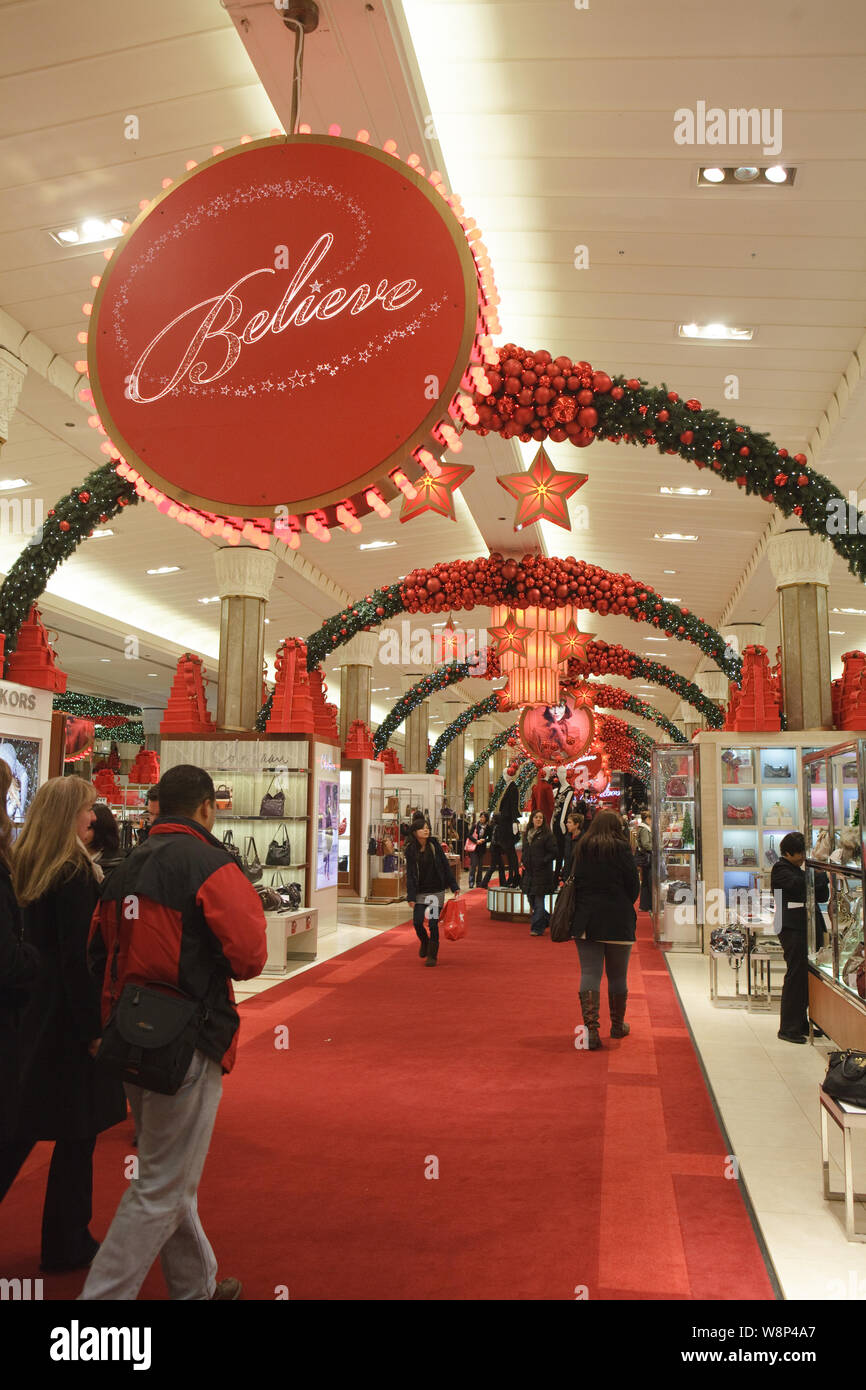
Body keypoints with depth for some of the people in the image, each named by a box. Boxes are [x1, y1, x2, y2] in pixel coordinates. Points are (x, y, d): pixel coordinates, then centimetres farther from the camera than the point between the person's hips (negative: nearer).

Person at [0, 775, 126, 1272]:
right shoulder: (73, 873, -19)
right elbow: (76, 957, -20)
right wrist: (94, 1028, -16)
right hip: (68, 1013, -8)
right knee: (77, 1130, 7)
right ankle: (67, 1244, 19)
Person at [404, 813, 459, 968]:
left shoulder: (434, 845, -4)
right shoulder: (411, 850, -3)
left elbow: (445, 865, 1)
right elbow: (410, 874, -2)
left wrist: (454, 886, 1)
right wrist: (411, 896, -7)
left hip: (437, 890, -1)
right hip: (420, 892, 1)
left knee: (433, 923, -3)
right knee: (417, 922, -5)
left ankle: (432, 955, 11)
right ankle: (424, 942, 27)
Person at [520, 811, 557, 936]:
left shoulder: (547, 835, -7)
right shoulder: (527, 834, 12)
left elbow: (553, 853, -9)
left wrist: (543, 862, -16)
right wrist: (522, 863, 8)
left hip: (542, 873, -7)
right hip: (529, 873, 7)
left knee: (538, 901, -4)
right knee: (531, 899, 11)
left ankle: (537, 928, 3)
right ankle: (547, 920, 29)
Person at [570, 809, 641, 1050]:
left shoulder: (581, 849, 5)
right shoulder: (621, 849, -6)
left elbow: (576, 882, 7)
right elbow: (634, 885, -3)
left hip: (585, 920, 2)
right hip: (618, 921, -2)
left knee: (589, 973, 0)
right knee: (617, 976, 12)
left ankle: (590, 1029, -12)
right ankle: (617, 1026, 25)